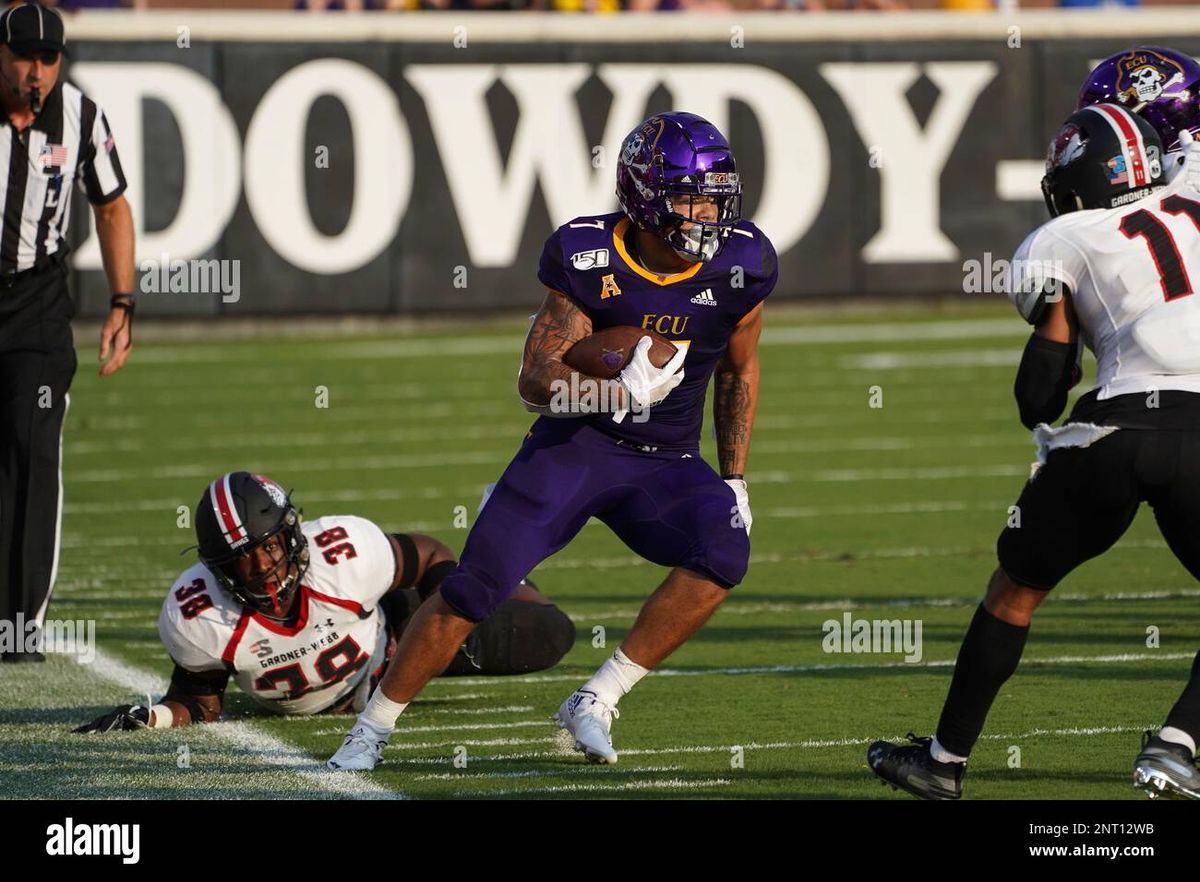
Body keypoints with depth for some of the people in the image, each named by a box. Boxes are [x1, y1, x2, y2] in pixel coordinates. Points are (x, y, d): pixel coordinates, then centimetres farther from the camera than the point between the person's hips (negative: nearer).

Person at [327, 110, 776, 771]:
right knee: (476, 585, -14)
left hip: (666, 466, 2)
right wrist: (621, 393, -37)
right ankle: (373, 728, 4)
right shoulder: (588, 259, -16)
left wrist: (734, 481, 9)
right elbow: (536, 381, -19)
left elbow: (738, 370, 11)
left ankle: (595, 703, -19)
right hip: (574, 444, -2)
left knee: (724, 549, -28)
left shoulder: (741, 266, -8)